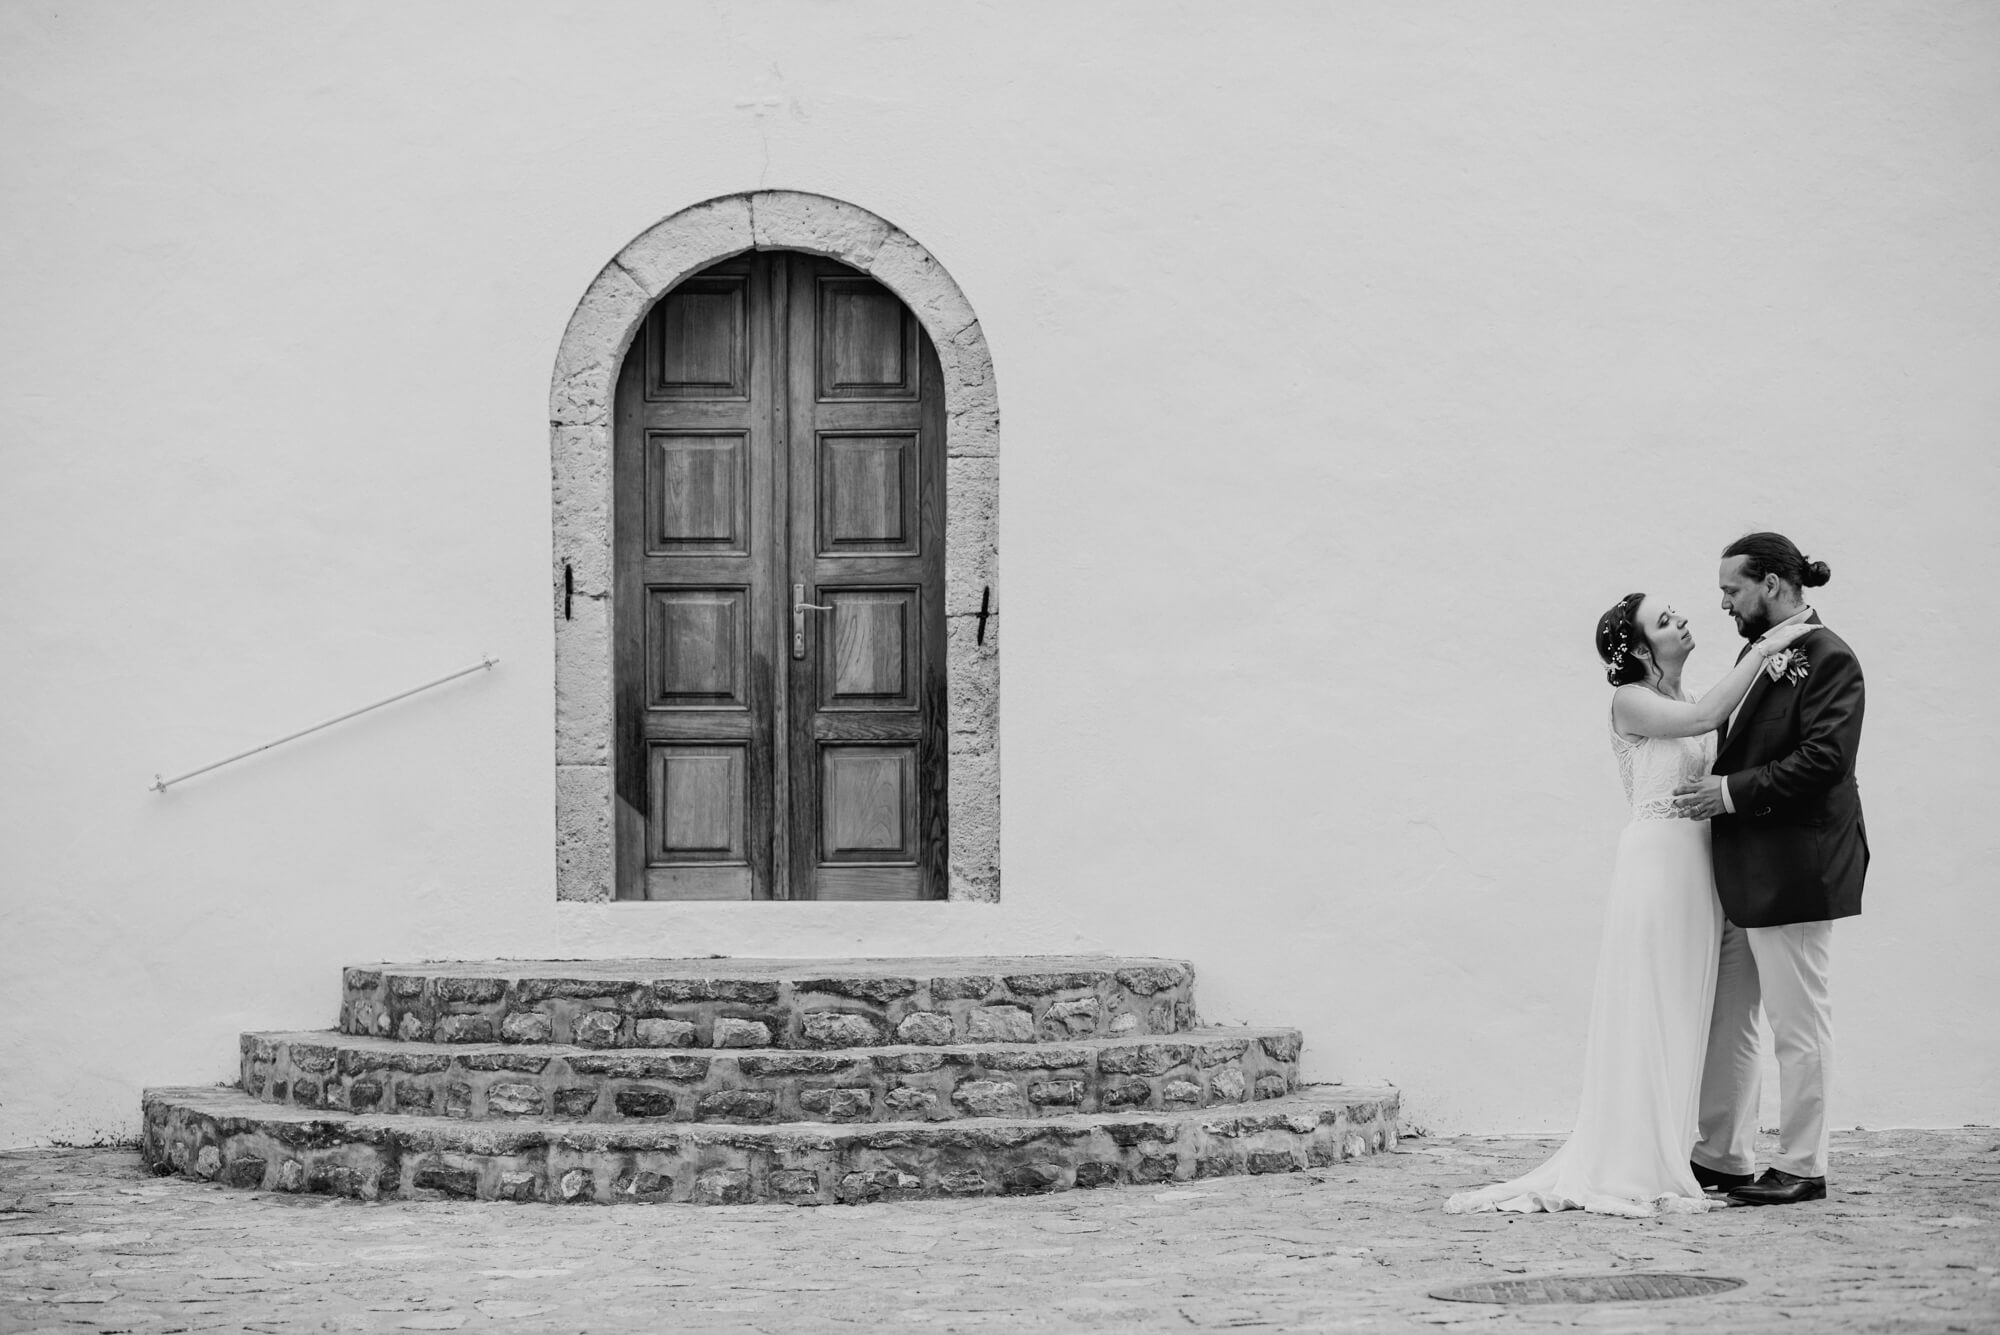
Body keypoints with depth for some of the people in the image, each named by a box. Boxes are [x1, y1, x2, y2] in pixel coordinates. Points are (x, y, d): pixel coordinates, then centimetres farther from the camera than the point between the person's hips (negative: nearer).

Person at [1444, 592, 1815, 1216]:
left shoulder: (1687, 704, 17)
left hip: (1698, 870, 8)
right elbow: (1703, 719, -20)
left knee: (1685, 1018, 7)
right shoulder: (1631, 701, -6)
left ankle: (1669, 1159, 12)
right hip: (1657, 858, -7)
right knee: (1649, 1017, -5)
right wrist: (1763, 650, -16)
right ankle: (1635, 1168, 0)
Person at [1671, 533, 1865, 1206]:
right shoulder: (1760, 652, 14)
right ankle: (1721, 1157, 21)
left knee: (1798, 1023, 0)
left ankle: (1802, 1168, 8)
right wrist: (1712, 788, 4)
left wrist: (1733, 791, -19)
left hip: (1792, 868, -9)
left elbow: (1823, 760, -21)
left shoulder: (1828, 658, -12)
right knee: (1725, 1021, 13)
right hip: (1743, 870, 9)